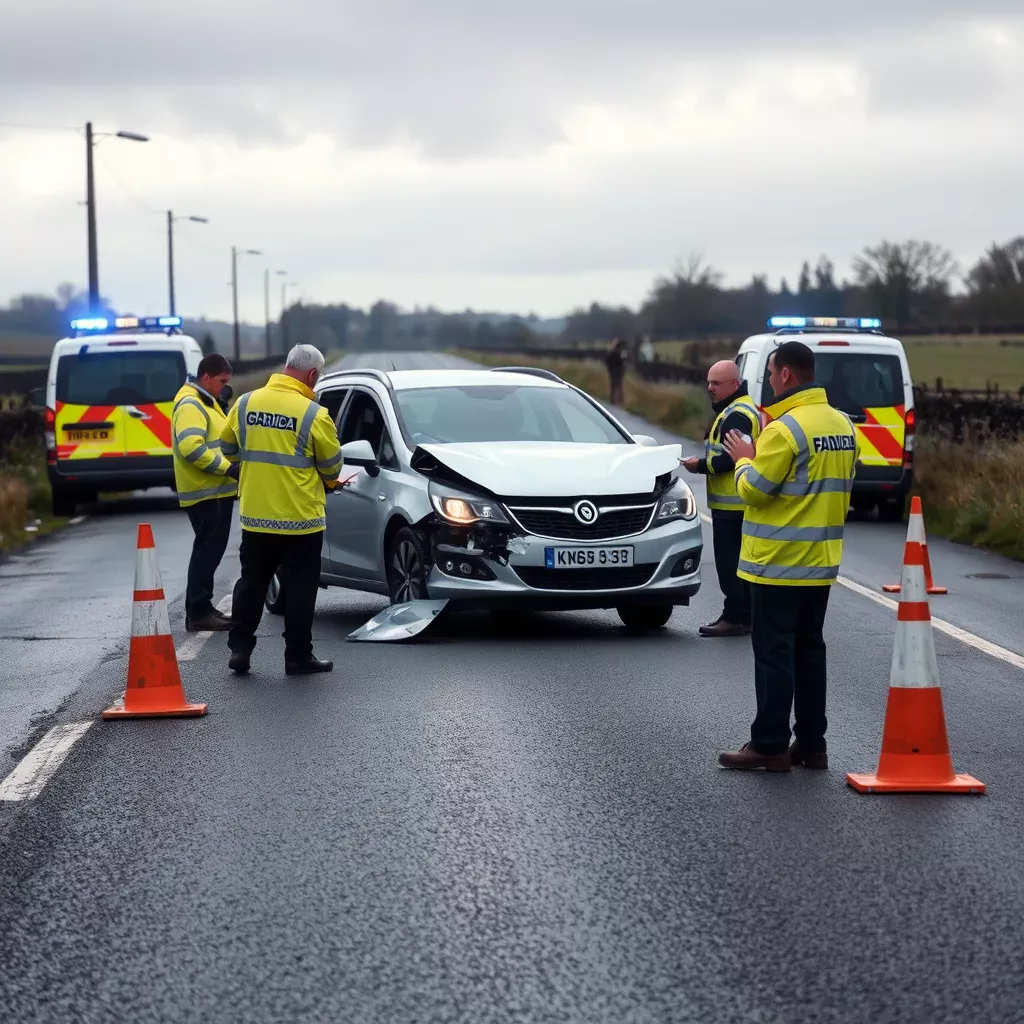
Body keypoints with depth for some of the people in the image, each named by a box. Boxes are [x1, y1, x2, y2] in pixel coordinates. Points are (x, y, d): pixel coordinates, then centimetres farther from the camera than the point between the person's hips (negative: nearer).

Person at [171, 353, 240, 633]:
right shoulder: (190, 405, -16)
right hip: (205, 493, -11)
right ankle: (198, 612, -7)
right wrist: (226, 467, -26)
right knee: (207, 551, -9)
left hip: (216, 491, 11)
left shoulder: (205, 402, 18)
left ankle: (202, 608, 21)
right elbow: (191, 446, -29)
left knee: (210, 550, 14)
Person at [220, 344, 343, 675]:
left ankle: (239, 649, 15)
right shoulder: (313, 414, -13)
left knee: (251, 583, 16)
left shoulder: (245, 403, 0)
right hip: (300, 518, -4)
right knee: (300, 588, 5)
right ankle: (298, 657, 9)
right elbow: (332, 466, -3)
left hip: (254, 516, 4)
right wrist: (328, 483, 19)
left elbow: (229, 447, 13)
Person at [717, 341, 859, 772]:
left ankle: (770, 745, -2)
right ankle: (811, 743, 16)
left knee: (774, 655, -3)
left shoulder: (785, 429, -18)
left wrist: (743, 460, 2)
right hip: (822, 562, 8)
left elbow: (754, 490, -16)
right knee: (809, 651, 13)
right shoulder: (843, 425, 8)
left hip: (778, 563, -8)